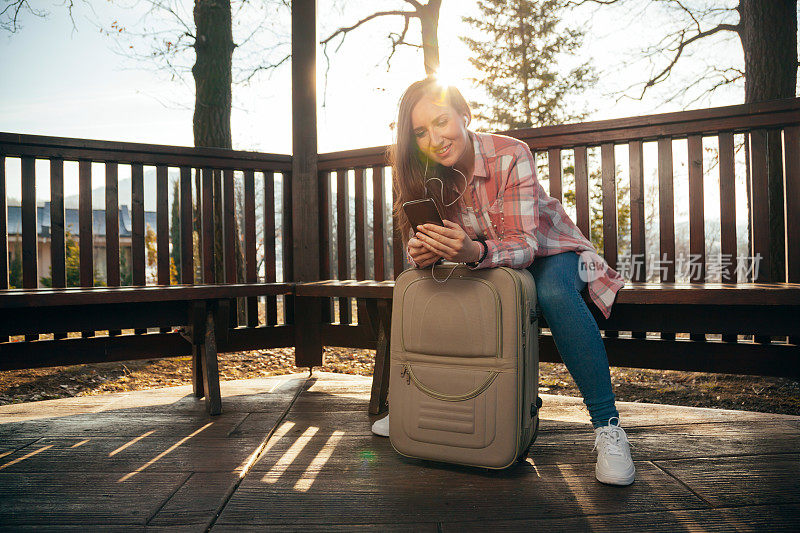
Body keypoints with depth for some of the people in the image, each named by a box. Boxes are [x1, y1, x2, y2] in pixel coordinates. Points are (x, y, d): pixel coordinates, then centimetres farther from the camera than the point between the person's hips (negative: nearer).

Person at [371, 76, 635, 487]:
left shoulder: (510, 155, -27)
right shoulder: (427, 174, -13)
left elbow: (524, 244, -33)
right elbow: (419, 245, -14)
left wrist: (475, 252, -55)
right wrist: (421, 253, -40)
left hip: (548, 251, -4)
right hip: (481, 262, 5)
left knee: (553, 293, -37)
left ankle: (607, 426, -26)